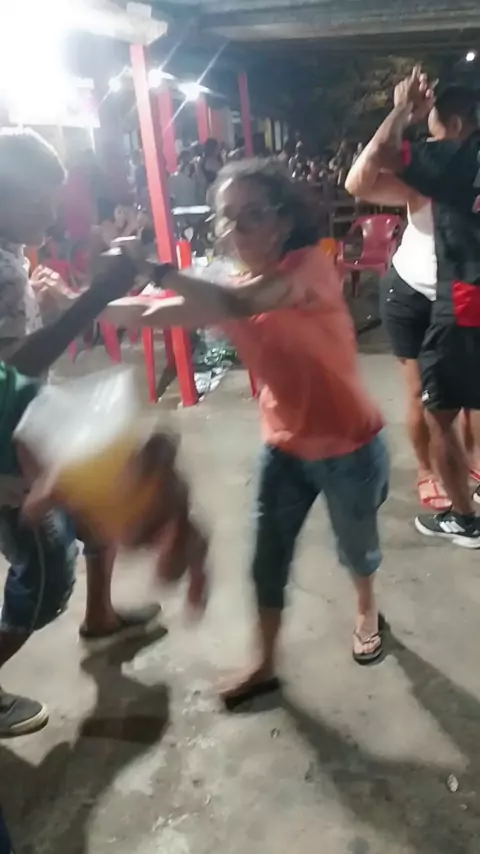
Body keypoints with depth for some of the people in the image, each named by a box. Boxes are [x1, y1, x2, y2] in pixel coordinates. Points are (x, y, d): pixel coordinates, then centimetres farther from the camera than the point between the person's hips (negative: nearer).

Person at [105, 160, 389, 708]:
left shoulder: (310, 264, -21)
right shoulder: (232, 288, -2)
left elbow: (240, 305, -41)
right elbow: (152, 316, -11)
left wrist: (151, 270, -47)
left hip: (349, 450, -5)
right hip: (284, 450, 5)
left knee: (355, 547, 21)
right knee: (267, 563, 11)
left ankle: (366, 611, 54)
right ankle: (264, 668, 33)